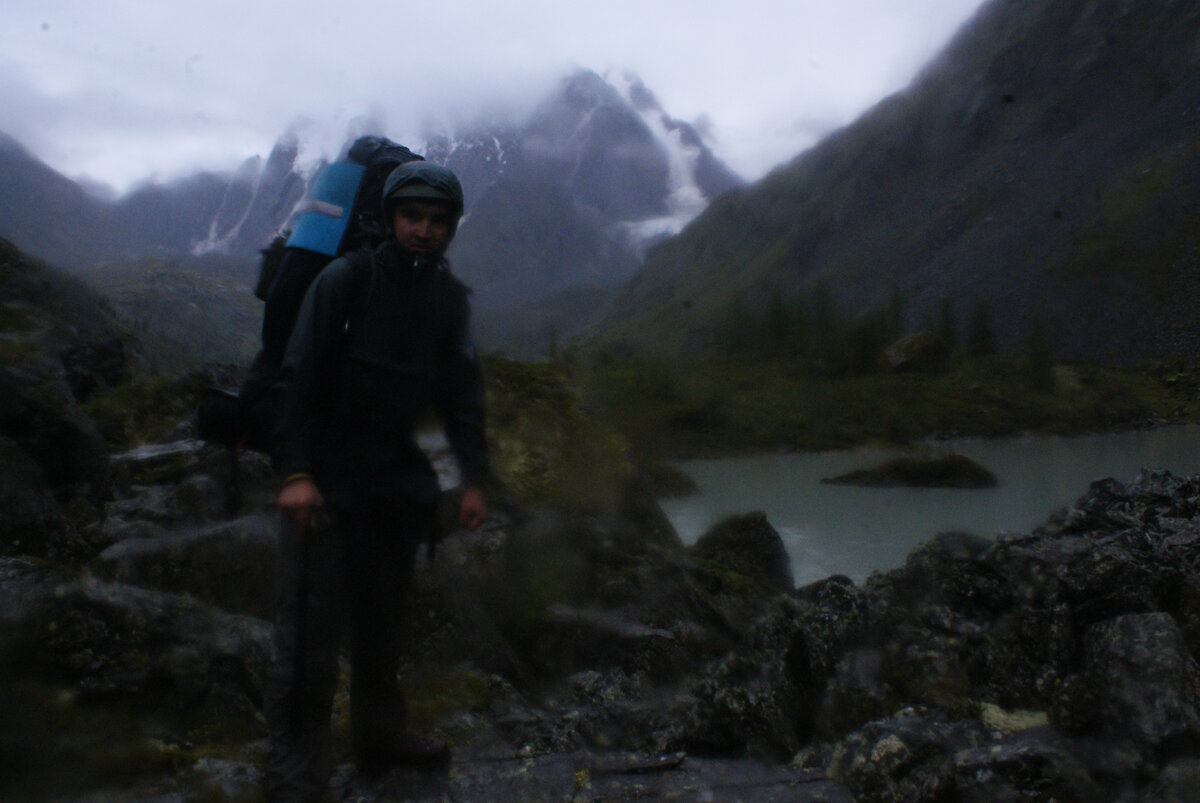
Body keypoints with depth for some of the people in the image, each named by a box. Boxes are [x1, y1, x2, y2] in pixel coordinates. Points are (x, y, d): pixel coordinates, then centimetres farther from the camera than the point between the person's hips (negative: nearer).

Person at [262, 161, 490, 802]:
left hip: (397, 477, 5)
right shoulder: (344, 280, -9)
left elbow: (461, 393, 9)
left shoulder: (449, 298, 6)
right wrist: (294, 472, -19)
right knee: (310, 631, -6)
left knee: (384, 620, 16)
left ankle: (379, 736, 33)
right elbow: (297, 376, -12)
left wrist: (474, 477, 3)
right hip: (325, 478, -5)